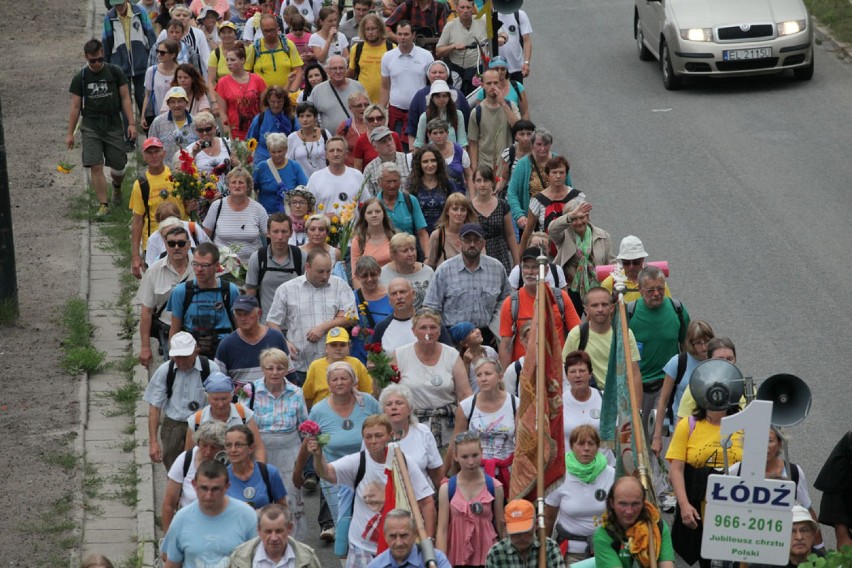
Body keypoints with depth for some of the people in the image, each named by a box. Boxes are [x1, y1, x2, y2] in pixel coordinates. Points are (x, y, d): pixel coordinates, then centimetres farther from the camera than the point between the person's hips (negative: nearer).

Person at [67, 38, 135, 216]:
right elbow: (75, 107, 7)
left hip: (113, 125, 0)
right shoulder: (80, 78, 4)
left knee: (118, 166, 5)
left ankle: (117, 187, 40)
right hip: (91, 127, 0)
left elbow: (125, 98, 5)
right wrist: (70, 134, 6)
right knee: (95, 167, -11)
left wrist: (132, 123, -4)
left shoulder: (115, 72, 3)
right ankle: (103, 204, -6)